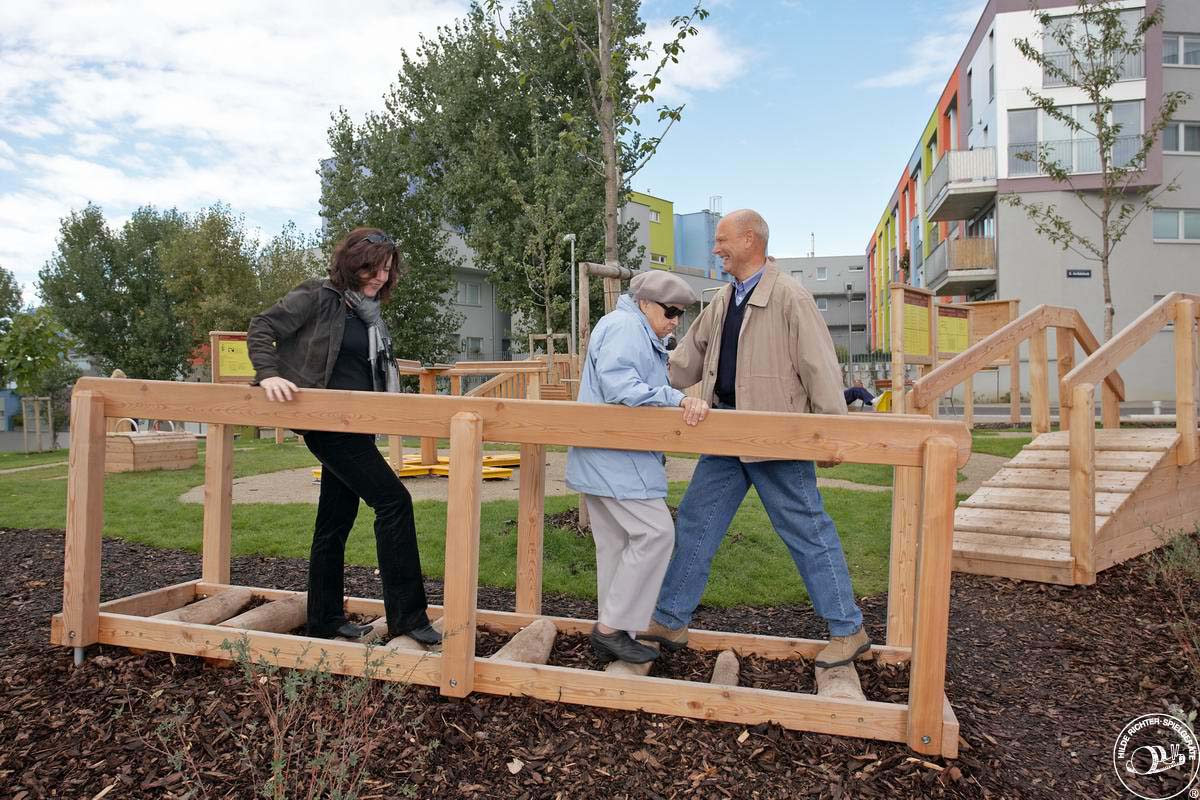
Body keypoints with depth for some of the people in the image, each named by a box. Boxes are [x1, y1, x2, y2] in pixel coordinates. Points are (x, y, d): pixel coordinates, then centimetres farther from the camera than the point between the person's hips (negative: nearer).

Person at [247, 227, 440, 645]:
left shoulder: (370, 312, 14)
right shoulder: (318, 296, -7)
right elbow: (260, 328, -8)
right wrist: (268, 374, -21)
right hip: (326, 422, -8)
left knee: (336, 519, 13)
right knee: (393, 500, -13)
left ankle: (325, 618, 25)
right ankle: (407, 615, -7)